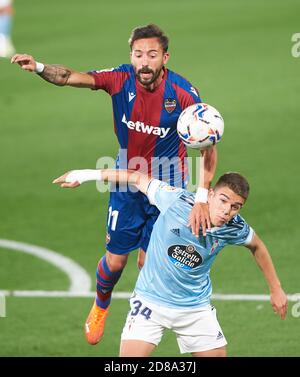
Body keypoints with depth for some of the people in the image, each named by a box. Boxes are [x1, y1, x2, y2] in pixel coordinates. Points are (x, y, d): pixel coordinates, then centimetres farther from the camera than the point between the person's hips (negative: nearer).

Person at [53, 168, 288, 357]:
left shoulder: (234, 229, -14)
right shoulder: (177, 201, -23)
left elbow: (257, 246, 10)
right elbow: (138, 178, -9)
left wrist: (276, 289, 14)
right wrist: (87, 175, -4)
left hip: (196, 307, 3)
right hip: (151, 301, -3)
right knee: (131, 355, -16)